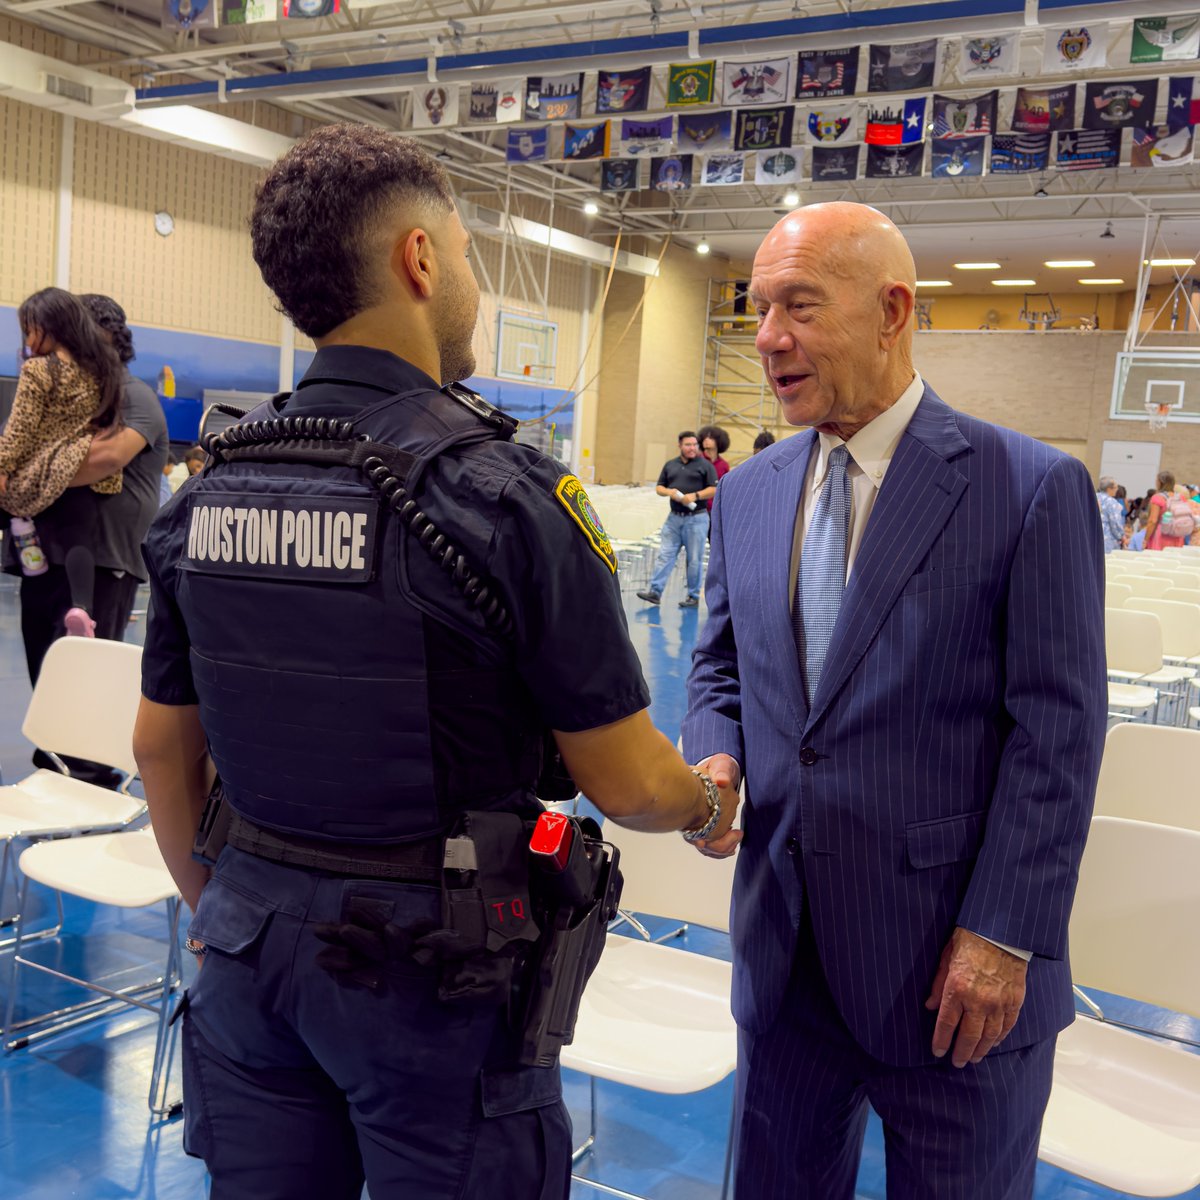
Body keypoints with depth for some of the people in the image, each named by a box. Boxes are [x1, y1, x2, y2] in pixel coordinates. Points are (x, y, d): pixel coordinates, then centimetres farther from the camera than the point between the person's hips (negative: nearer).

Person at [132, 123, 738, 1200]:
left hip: (249, 942, 5)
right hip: (430, 959, -5)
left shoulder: (210, 488, -2)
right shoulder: (501, 493, -19)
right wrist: (709, 805, 8)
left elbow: (163, 750, 8)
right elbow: (628, 785, -14)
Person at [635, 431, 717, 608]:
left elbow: (714, 490, -4)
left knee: (694, 559, 1)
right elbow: (659, 487, 16)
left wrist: (695, 496, -17)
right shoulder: (670, 465, 15)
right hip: (674, 518, 4)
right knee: (665, 554, 0)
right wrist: (668, 492, -6)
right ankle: (655, 591, 0)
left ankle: (693, 596, 9)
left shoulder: (705, 465, 1)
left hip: (696, 518, -4)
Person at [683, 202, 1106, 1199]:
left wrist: (1004, 936, -14)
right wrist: (715, 756, -6)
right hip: (786, 944, 5)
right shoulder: (747, 494, 7)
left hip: (957, 964, -4)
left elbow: (1057, 731, -12)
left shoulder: (1031, 487, -10)